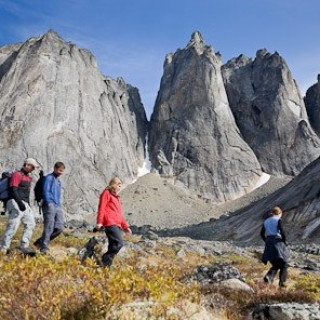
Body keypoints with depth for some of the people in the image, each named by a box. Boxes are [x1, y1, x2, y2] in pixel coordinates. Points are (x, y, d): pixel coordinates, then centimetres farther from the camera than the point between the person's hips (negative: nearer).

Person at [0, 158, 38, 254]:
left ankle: (24, 247, 5)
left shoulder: (28, 178, 20)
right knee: (13, 225, -11)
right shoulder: (17, 175, -6)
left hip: (25, 205, 9)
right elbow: (13, 190, -17)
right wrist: (19, 203, -28)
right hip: (16, 204, -9)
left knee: (31, 224, 3)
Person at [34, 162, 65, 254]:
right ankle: (44, 248, 0)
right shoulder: (48, 178, -1)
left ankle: (41, 241, 14)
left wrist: (59, 204, 15)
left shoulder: (58, 180, 23)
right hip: (50, 206, -8)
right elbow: (45, 191, -10)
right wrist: (49, 204, -16)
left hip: (57, 207, 8)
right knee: (49, 228, -9)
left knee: (60, 227, 0)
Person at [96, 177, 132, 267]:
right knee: (118, 244, -20)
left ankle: (106, 265, 5)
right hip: (110, 223, -9)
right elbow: (101, 208, -7)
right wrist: (99, 222, -18)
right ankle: (105, 263, -14)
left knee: (113, 245, 3)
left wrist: (125, 226, 27)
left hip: (117, 225, 9)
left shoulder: (116, 197, 29)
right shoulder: (106, 193, 5)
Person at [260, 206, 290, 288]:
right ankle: (282, 281, -1)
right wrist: (284, 242, -1)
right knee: (283, 264, 9)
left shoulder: (266, 221, 15)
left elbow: (262, 234, 15)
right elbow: (282, 232, -13)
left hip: (269, 244, 6)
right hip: (277, 242, -5)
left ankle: (268, 276, -10)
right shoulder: (278, 220, -3)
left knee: (275, 265, 15)